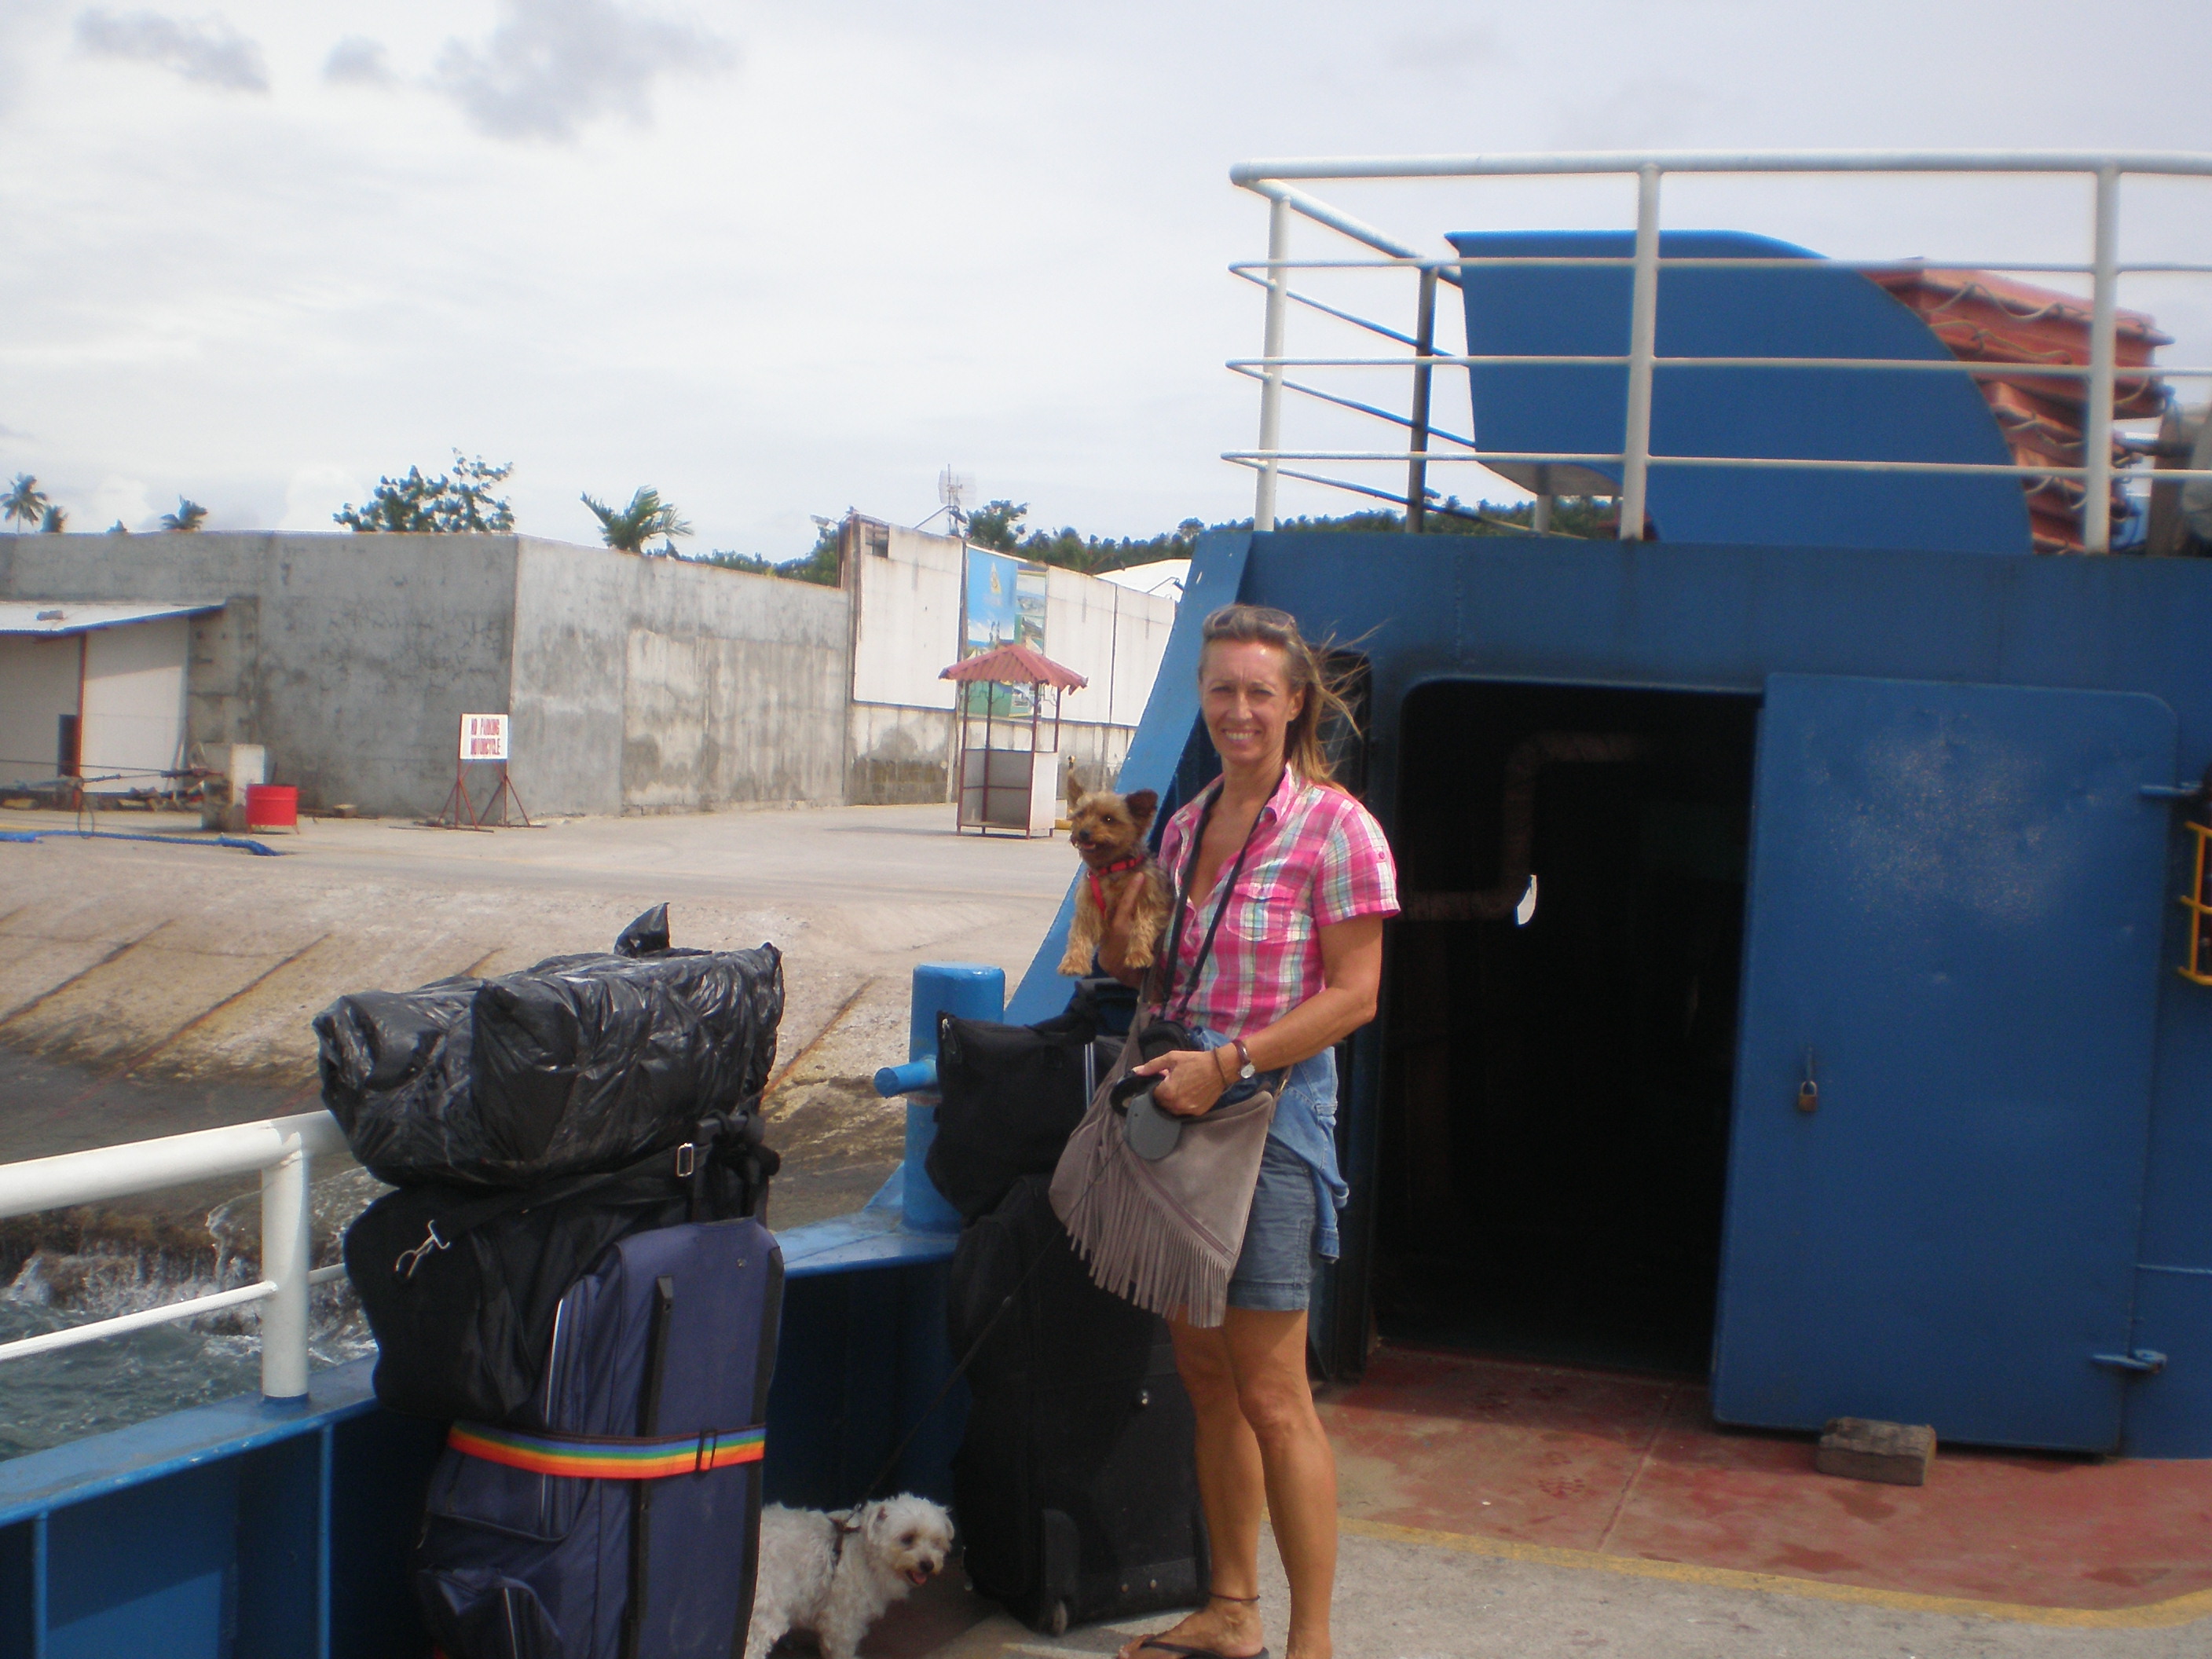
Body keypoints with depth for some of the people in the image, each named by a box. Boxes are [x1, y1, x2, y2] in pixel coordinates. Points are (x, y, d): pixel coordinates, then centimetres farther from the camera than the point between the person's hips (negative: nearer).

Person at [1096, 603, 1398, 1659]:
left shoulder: (1334, 828, -10)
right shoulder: (1186, 826, 11)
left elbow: (1353, 995, -14)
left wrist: (1227, 1063, -21)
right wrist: (1119, 941, -2)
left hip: (1272, 1104, -7)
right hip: (1179, 1100, 7)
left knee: (1270, 1393, -4)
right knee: (1204, 1374, 13)